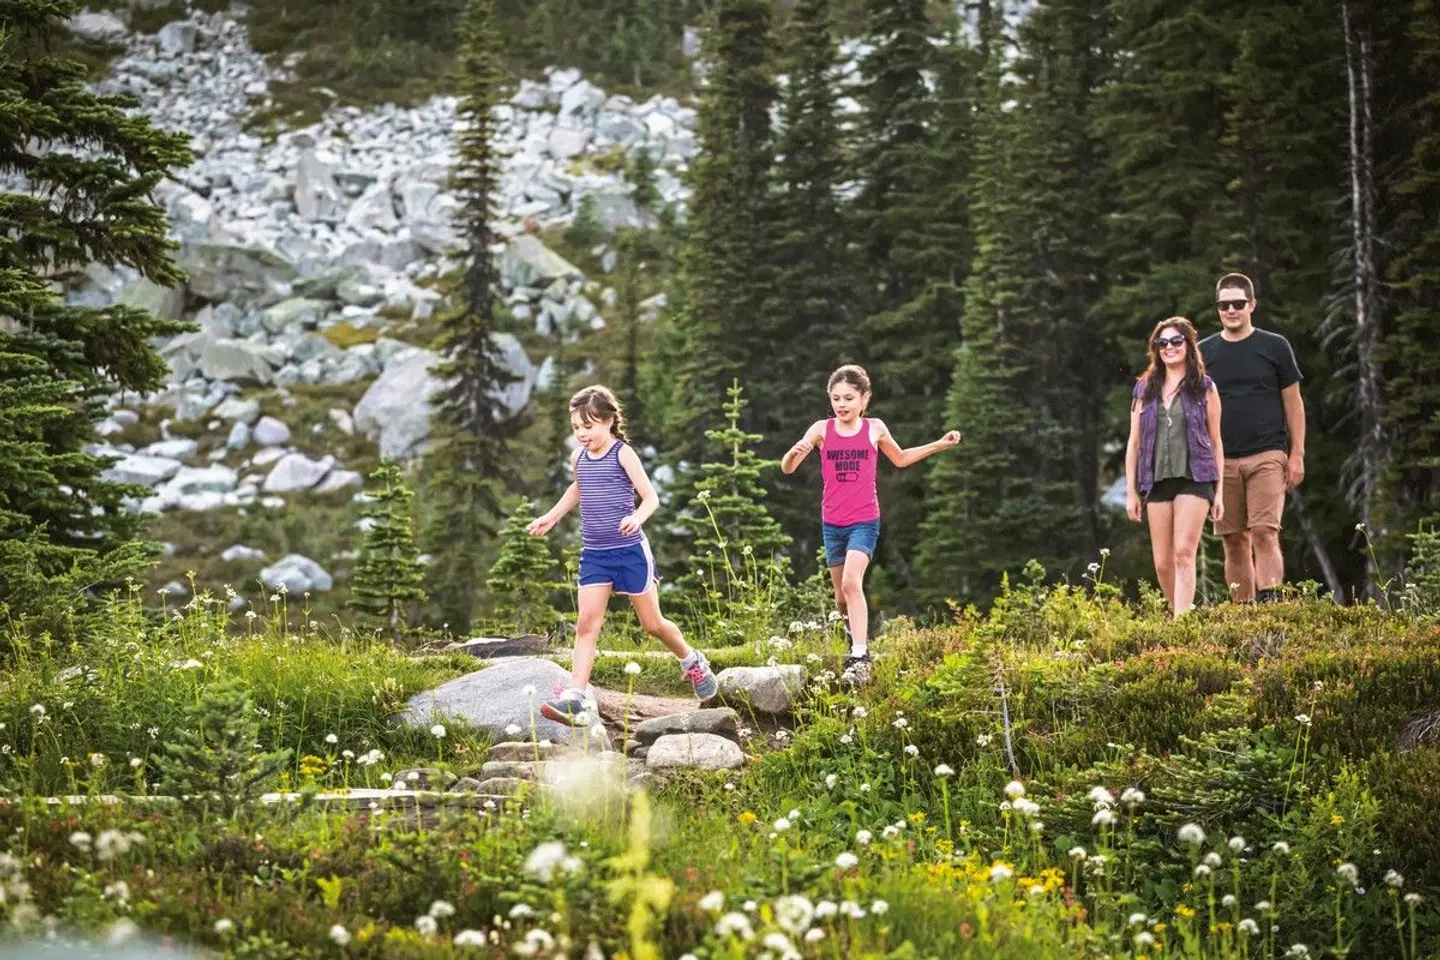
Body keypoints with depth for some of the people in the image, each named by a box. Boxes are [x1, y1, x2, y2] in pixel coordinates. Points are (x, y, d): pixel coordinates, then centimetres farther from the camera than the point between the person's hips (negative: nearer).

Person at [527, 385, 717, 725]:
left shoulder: (623, 454, -11)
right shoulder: (579, 458, 7)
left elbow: (651, 497, -15)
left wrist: (637, 517, -35)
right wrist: (552, 516, 26)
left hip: (630, 551, -5)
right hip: (594, 554, 5)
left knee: (652, 623, 8)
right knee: (586, 624, -9)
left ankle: (692, 662, 36)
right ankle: (576, 698, -17)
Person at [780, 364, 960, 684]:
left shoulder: (874, 429, -1)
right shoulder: (821, 430, -3)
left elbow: (900, 459, 19)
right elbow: (787, 469, -7)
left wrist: (939, 444, 14)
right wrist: (795, 452, -30)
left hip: (865, 522, -2)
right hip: (832, 523, 2)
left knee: (852, 583, -23)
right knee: (841, 596, 12)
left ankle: (860, 658, -26)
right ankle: (854, 638, 39)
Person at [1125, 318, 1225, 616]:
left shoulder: (1205, 388, 6)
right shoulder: (1145, 390, 12)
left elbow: (1216, 442, 8)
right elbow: (1134, 443, 14)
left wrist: (1219, 492, 3)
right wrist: (1131, 491, 9)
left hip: (1194, 479, -3)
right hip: (1157, 480, 3)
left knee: (1184, 554, -15)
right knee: (1162, 563, 2)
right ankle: (1180, 611, 21)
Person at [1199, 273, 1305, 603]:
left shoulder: (1274, 347, 5)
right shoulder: (1204, 352, 10)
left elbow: (1293, 402, 7)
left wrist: (1297, 455, 0)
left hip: (1266, 456, -2)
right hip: (1221, 460, 2)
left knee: (1264, 534, -14)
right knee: (1234, 542, 3)